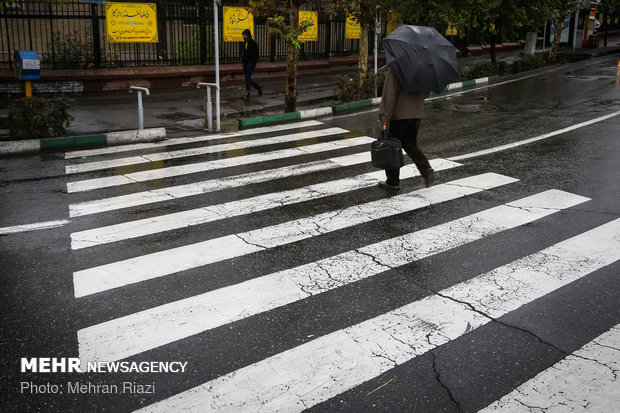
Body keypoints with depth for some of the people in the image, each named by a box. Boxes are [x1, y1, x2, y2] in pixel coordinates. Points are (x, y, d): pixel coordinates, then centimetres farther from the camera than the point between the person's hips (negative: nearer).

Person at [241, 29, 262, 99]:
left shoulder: (254, 43, -8)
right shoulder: (244, 43, 13)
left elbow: (256, 55, -9)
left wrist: (254, 64, -14)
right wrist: (242, 59, 9)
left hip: (251, 63, -7)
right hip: (245, 63, 8)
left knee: (247, 78, -12)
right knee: (247, 78, 8)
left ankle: (247, 93, -6)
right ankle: (259, 87, 25)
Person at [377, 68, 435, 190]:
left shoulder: (394, 70, -14)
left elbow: (389, 94, -18)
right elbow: (427, 92, 14)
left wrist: (384, 116, -18)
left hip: (399, 115, -6)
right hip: (417, 113, 6)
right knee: (410, 144, 21)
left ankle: (393, 181, 14)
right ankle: (427, 170, 1)